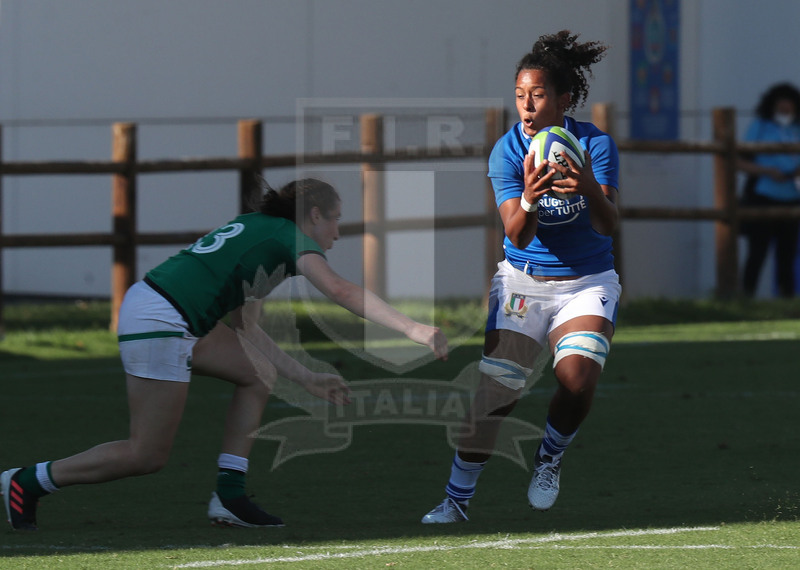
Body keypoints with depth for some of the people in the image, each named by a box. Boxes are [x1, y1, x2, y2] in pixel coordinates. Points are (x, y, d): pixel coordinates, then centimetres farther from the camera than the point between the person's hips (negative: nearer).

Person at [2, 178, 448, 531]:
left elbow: (247, 331, 23)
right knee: (148, 456, -2)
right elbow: (340, 291, -19)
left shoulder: (260, 232, 24)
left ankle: (229, 496, 10)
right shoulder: (292, 238, -2)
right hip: (157, 321, -10)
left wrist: (308, 378, 21)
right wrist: (412, 329, -22)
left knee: (259, 374, 14)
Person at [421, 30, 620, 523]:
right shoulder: (507, 152, -9)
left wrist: (591, 190, -42)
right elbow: (516, 233, -17)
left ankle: (550, 456, 6)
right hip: (523, 281, 1)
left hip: (587, 283, -1)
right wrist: (529, 201, -40)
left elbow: (609, 225, -20)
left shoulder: (596, 144, -11)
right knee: (492, 393, -11)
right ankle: (457, 499, 0)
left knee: (578, 377, -24)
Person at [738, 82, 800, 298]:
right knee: (758, 251, -6)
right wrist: (767, 171, -16)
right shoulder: (760, 127, 1)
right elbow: (742, 162, -2)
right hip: (763, 199, -3)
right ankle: (747, 294, -3)